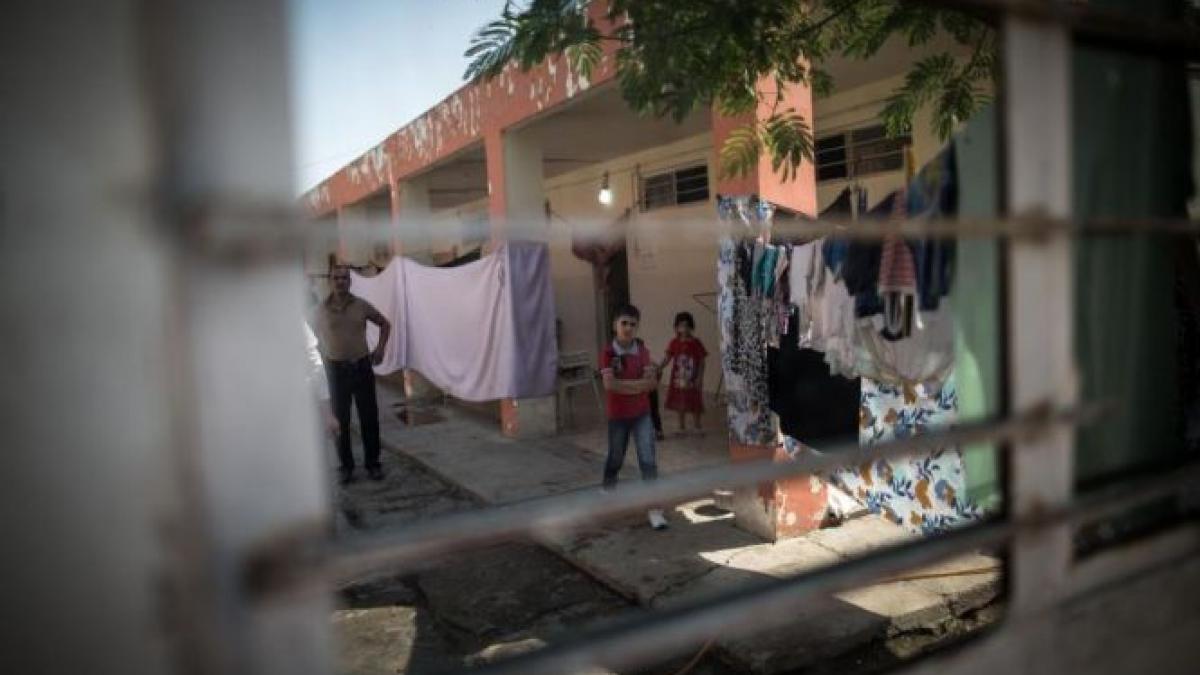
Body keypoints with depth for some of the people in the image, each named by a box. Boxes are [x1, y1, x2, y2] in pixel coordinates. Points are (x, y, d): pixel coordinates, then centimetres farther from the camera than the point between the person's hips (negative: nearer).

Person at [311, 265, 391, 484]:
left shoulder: (361, 305, -2)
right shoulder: (321, 310, -2)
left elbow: (385, 324, 11)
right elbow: (314, 336, 12)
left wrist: (380, 349, 2)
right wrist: (324, 355, 4)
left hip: (362, 366, 0)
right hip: (336, 369, 0)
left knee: (369, 417, 5)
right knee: (341, 419, 6)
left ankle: (373, 463, 18)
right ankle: (346, 466, 18)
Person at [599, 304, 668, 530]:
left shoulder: (643, 351, -1)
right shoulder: (608, 353, -10)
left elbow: (653, 382, -10)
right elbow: (609, 384, -23)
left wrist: (625, 385, -20)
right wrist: (640, 382, -19)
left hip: (642, 414, 2)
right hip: (618, 415, -1)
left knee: (648, 460, -6)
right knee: (615, 459, 15)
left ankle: (654, 509, -3)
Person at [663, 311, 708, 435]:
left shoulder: (696, 343, -9)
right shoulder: (674, 343, -4)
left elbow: (701, 362, -6)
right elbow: (667, 358, -3)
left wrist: (699, 378, -11)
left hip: (692, 381, -2)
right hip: (678, 380, 2)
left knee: (695, 404, 9)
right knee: (680, 404, 12)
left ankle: (698, 427, 27)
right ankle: (682, 427, 27)